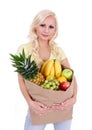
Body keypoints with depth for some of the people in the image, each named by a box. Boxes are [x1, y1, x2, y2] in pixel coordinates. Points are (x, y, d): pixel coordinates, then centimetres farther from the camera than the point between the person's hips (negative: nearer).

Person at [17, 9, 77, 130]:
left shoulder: (58, 50, 3)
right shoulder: (24, 49, -5)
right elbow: (22, 80, -10)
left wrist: (74, 97, -19)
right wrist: (30, 102, -25)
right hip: (39, 104, -2)